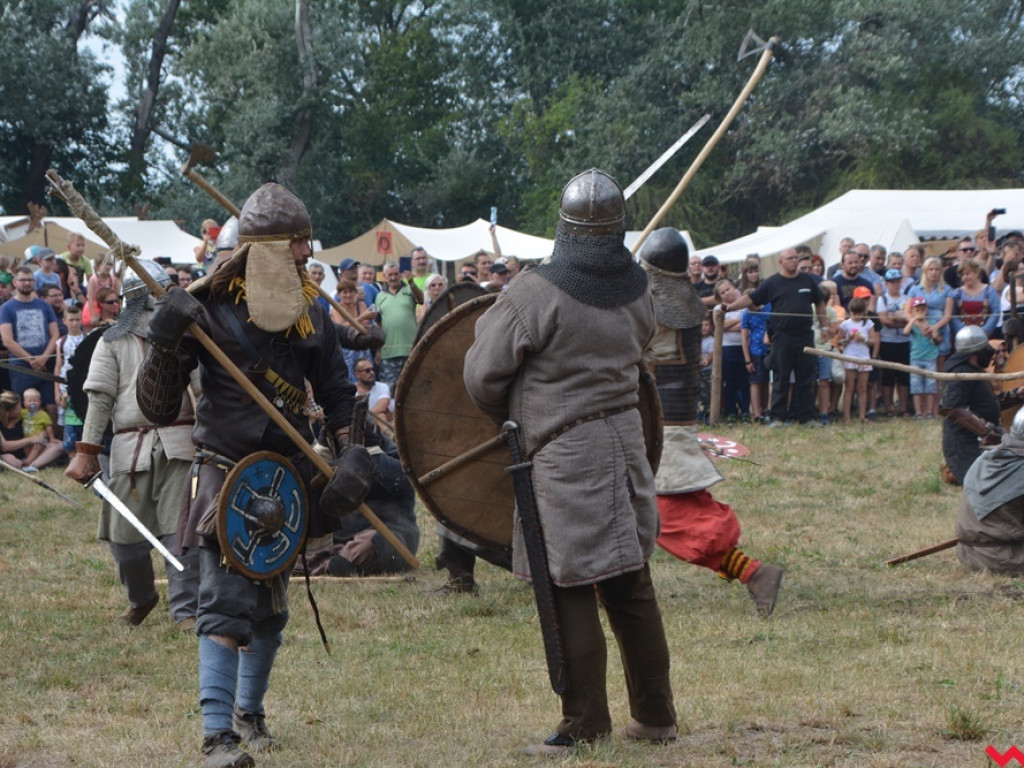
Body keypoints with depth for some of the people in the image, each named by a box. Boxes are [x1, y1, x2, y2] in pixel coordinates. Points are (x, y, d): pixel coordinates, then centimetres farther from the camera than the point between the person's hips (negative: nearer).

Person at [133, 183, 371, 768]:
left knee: (271, 606, 16)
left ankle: (250, 712, 37)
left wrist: (351, 451, 2)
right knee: (226, 600, -18)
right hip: (227, 472, -6)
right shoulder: (209, 309, -12)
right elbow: (158, 408, -12)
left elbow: (337, 392, 17)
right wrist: (166, 343, -27)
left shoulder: (311, 312, 3)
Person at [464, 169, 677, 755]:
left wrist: (509, 419, 12)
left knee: (572, 594, 0)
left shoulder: (536, 293, -14)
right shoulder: (638, 289, 2)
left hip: (565, 457, -6)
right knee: (631, 585, 14)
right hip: (626, 439, 6)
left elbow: (483, 375, -7)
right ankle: (656, 716, 21)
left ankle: (585, 726, 3)